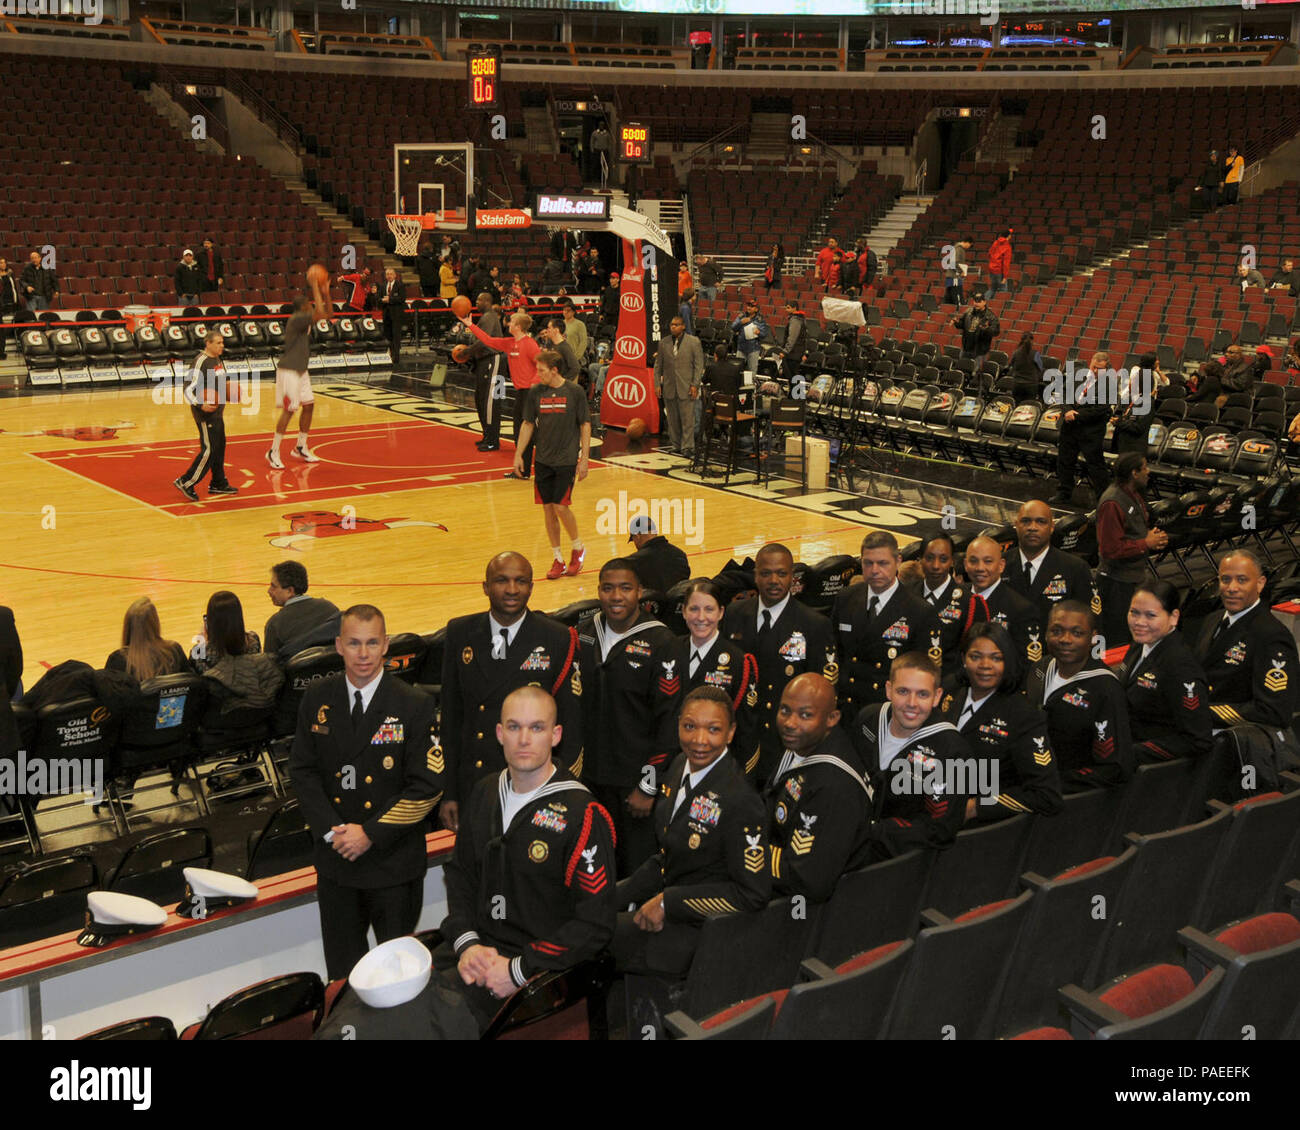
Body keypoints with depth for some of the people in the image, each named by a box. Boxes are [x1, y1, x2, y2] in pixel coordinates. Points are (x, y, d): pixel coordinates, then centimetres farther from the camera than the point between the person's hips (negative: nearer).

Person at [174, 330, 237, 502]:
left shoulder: (217, 360, 11)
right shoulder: (201, 362, -17)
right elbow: (189, 389, -20)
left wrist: (227, 392, 11)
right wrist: (200, 405, -32)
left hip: (216, 410, 10)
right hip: (205, 411, -10)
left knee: (219, 447, 14)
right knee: (209, 450, -10)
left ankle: (218, 484, 25)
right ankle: (185, 482, -3)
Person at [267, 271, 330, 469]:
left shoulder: (305, 320, 9)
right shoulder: (297, 319, -19)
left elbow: (326, 314, 18)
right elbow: (320, 313, -31)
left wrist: (325, 293, 4)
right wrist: (315, 287, -23)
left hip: (301, 370, 10)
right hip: (288, 371, -10)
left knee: (309, 405, 12)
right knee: (289, 410, -8)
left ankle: (301, 448, 23)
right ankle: (273, 452, -1)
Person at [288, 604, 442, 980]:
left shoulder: (414, 706, -11)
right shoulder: (317, 700, 0)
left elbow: (428, 784, -13)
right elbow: (303, 770, 3)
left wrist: (371, 833, -16)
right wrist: (333, 830, -10)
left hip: (393, 861, -3)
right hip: (334, 859, 3)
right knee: (341, 971, 16)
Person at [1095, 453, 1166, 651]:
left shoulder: (1133, 494, 9)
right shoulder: (1112, 503, -23)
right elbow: (1110, 549, -25)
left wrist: (1151, 537, 2)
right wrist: (1146, 543, -18)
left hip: (1134, 575, 10)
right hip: (1117, 580, -10)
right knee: (1117, 640, -2)